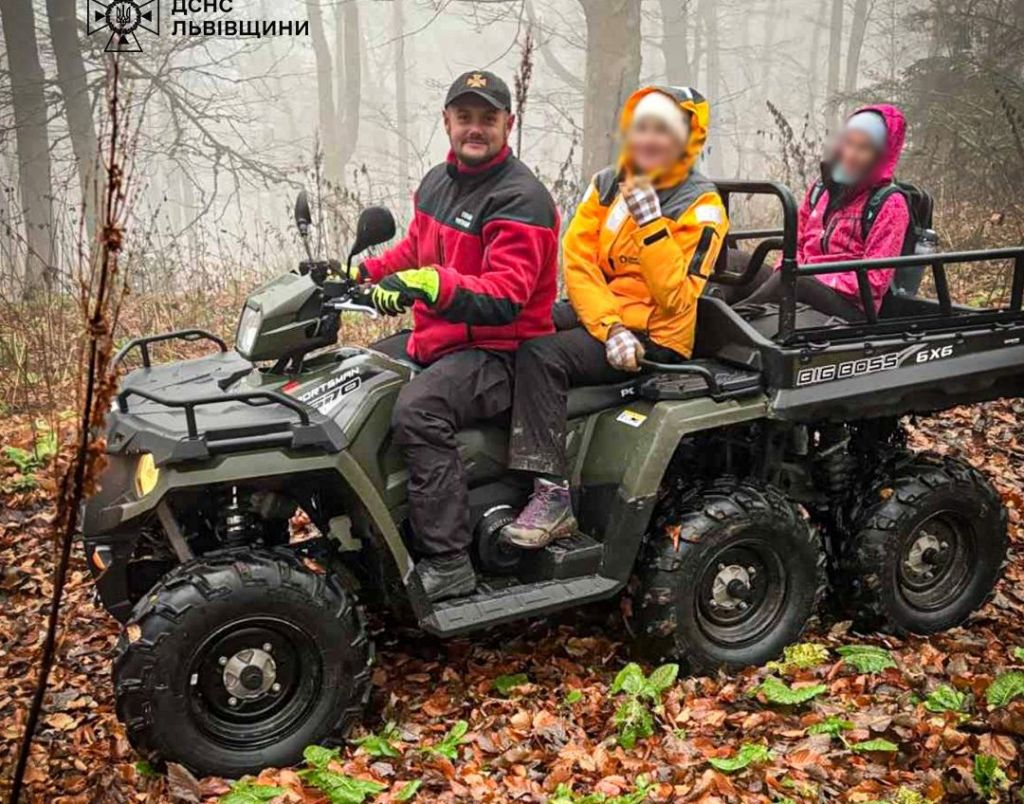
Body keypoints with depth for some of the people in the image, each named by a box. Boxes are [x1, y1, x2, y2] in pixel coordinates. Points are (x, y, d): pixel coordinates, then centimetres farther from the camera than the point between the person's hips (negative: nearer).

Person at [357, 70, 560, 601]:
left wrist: (432, 285, -41)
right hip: (432, 338, 10)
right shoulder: (437, 181, 12)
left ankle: (447, 564, -26)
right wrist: (361, 272, 10)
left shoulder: (521, 199, -15)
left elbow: (504, 299, -26)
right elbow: (414, 249, 27)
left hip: (497, 352, -9)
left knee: (416, 409, -34)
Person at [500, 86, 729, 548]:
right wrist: (611, 327, -16)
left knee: (542, 354, -28)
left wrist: (651, 223, -21)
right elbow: (577, 261, -1)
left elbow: (675, 298, -15)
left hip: (657, 336, -7)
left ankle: (551, 495, -28)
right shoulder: (607, 185, 11)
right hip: (599, 318, 7)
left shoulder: (701, 206, -5)